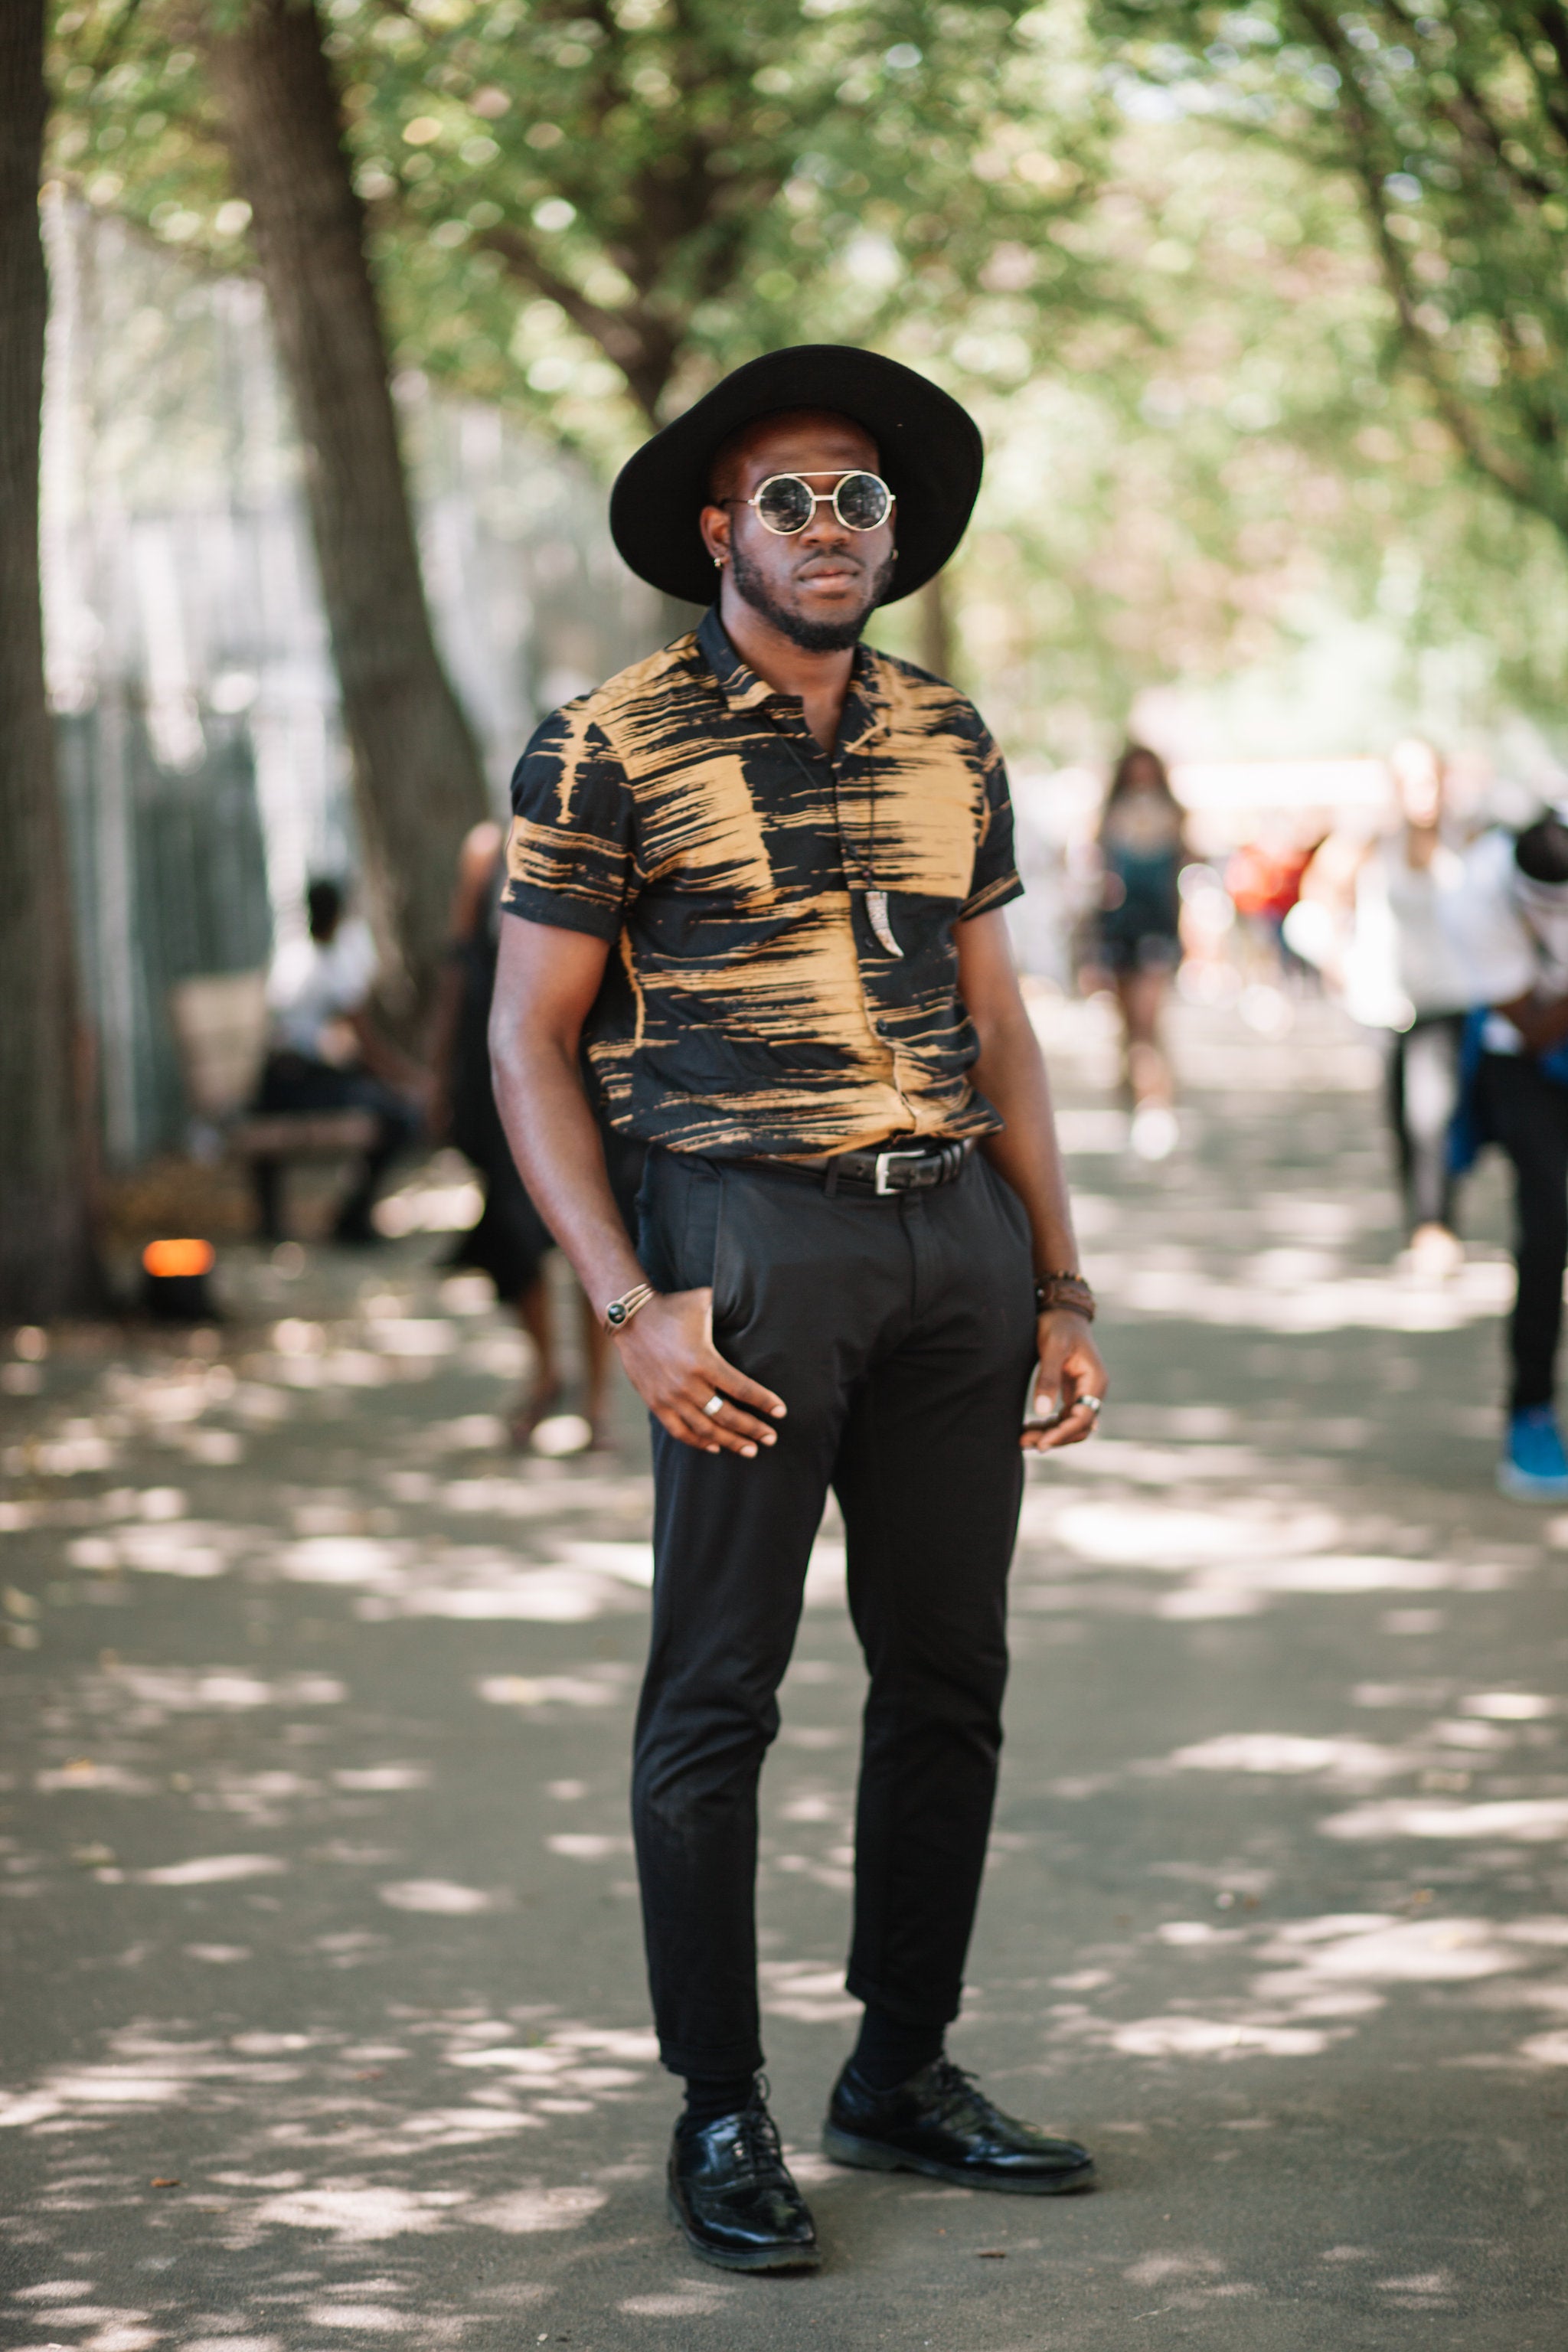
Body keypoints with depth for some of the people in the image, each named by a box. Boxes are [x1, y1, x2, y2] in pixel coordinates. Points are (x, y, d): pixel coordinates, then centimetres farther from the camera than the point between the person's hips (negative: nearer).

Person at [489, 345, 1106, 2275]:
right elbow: (526, 1043, -4)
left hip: (957, 1233, 6)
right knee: (717, 1685, -2)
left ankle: (902, 2073, 23)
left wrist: (1061, 1287, 11)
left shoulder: (947, 740, 12)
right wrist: (632, 1309, -13)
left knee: (949, 1671, 10)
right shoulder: (609, 752, -4)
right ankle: (718, 2117, 9)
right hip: (752, 1237, -5)